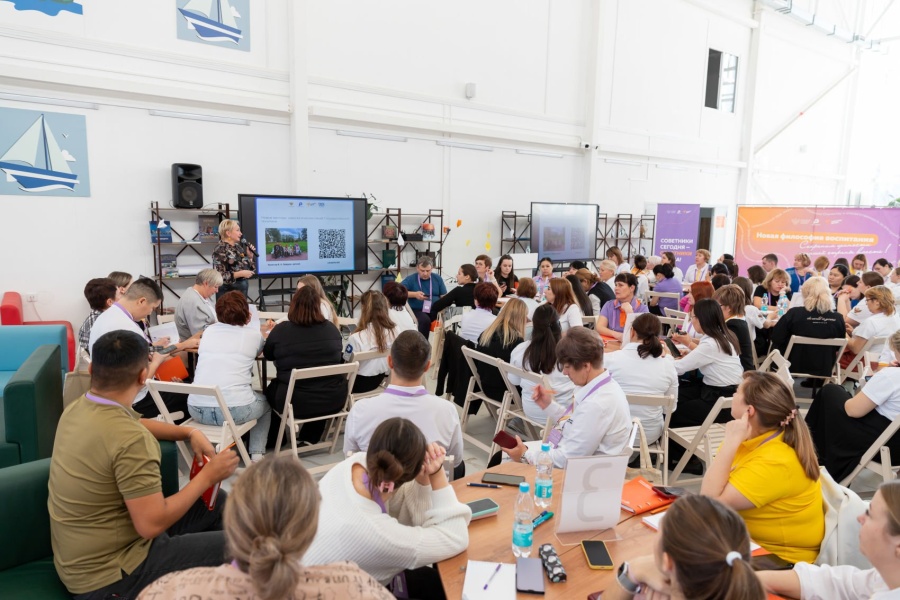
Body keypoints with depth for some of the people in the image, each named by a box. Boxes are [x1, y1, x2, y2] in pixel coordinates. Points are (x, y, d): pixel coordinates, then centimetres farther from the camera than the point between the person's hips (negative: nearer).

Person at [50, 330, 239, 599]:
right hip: (109, 575, -9)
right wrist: (207, 476, -18)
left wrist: (190, 433, 8)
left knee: (218, 503, 17)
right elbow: (152, 524, -29)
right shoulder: (130, 440, -32)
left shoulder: (78, 408, -3)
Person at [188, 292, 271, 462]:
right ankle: (256, 456, 19)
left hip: (197, 409, 4)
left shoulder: (208, 331, 14)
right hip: (235, 409, -3)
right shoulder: (254, 334, 5)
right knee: (264, 402, 29)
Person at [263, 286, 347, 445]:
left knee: (272, 388, 28)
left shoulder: (281, 330, -10)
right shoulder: (331, 328, -2)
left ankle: (274, 440, 45)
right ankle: (309, 439, 44)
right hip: (334, 399, 3)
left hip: (296, 402, -2)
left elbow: (268, 355, 9)